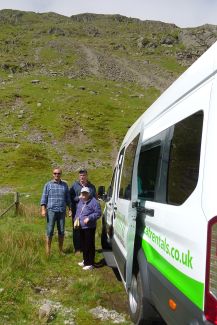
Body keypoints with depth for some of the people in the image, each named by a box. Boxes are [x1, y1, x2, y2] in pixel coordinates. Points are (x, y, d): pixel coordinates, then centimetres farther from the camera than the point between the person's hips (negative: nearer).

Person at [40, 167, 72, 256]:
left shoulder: (65, 185, 11)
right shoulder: (48, 185, 4)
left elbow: (68, 198, 15)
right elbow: (44, 198, 1)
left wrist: (70, 209, 8)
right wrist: (43, 209, -8)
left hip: (62, 211, 3)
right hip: (51, 211, -2)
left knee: (61, 231, 8)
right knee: (49, 232, -2)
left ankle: (61, 250, 19)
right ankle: (48, 252, 5)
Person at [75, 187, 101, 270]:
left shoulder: (94, 202, -12)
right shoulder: (81, 201, 12)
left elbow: (98, 213, -15)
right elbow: (78, 211, 23)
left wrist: (89, 218, -24)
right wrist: (76, 218, 6)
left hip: (89, 227, -8)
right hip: (81, 227, 8)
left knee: (89, 245, -3)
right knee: (83, 244, 18)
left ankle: (90, 264, 4)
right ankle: (85, 260, 32)